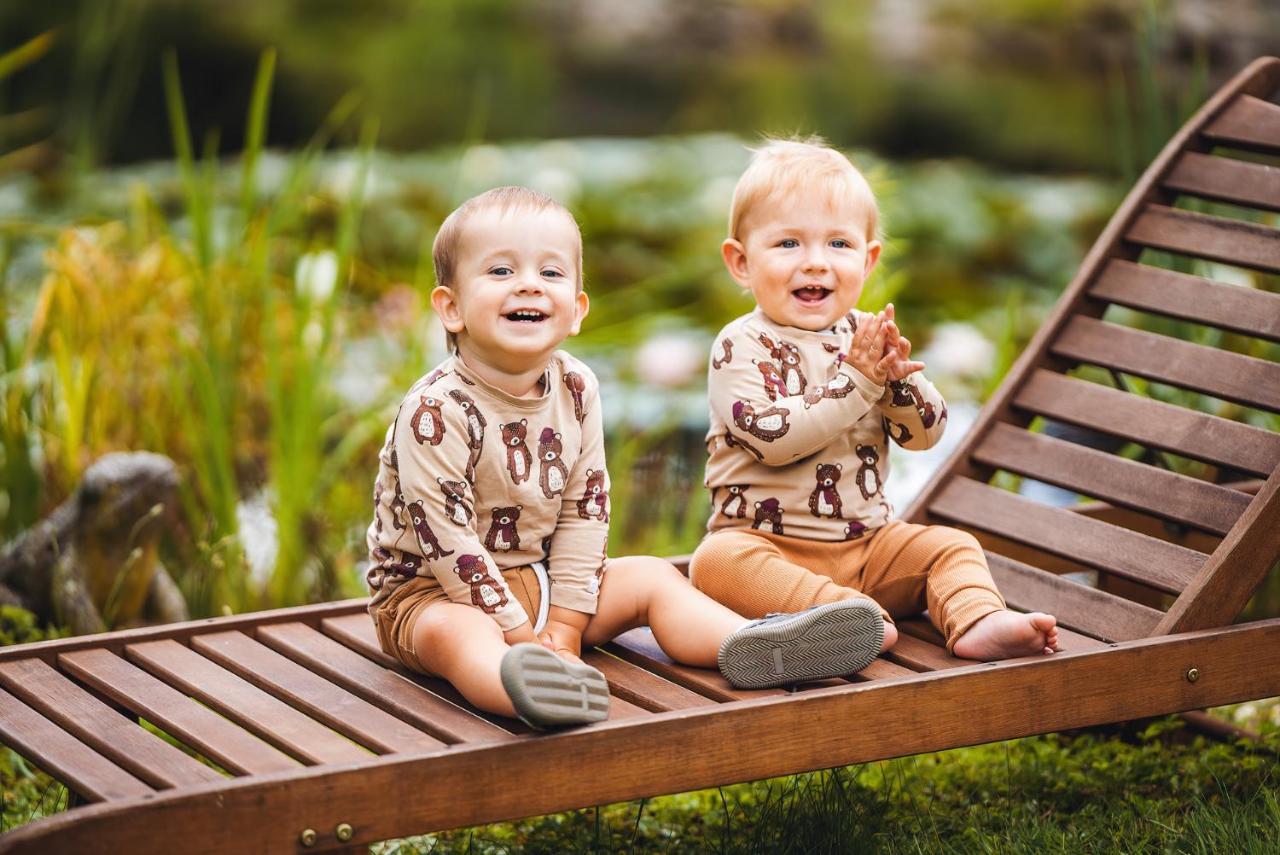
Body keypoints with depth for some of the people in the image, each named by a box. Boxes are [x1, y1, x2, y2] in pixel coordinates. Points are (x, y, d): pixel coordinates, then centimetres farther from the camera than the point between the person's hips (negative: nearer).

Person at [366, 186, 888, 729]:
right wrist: (521, 637, -23)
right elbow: (447, 540, -23)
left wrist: (566, 624, -8)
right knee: (455, 631, -37)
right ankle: (524, 687, -68)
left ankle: (750, 648, -22)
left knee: (650, 577, -2)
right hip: (433, 591, -7)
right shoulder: (436, 412, -22)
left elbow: (585, 511, 0)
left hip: (538, 577, 7)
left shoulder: (577, 391, -3)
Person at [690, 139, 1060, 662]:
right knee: (719, 561, -33)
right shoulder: (741, 347, -10)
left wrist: (898, 379, -17)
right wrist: (856, 382, -23)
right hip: (767, 544, -5)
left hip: (868, 544, 5)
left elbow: (927, 432, 3)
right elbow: (775, 440, -23)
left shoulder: (869, 338, 8)